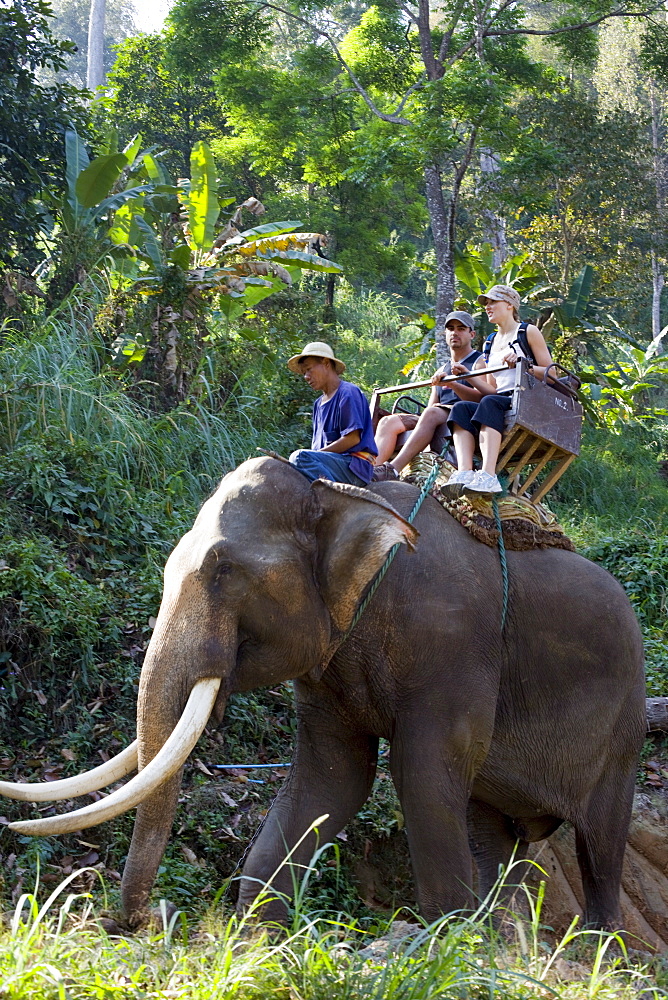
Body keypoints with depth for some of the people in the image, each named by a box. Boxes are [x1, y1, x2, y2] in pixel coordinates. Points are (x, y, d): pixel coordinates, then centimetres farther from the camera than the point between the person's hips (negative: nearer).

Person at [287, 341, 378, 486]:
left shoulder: (348, 393, -5)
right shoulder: (319, 403, 23)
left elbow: (353, 438, -14)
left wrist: (315, 455, -13)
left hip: (355, 466, -8)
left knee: (300, 457, -31)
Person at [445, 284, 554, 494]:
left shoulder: (529, 332, 7)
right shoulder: (491, 343, 24)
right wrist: (468, 376, 4)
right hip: (500, 401, 6)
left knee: (490, 403, -35)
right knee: (461, 408, -22)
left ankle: (488, 476, -52)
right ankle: (464, 472, -44)